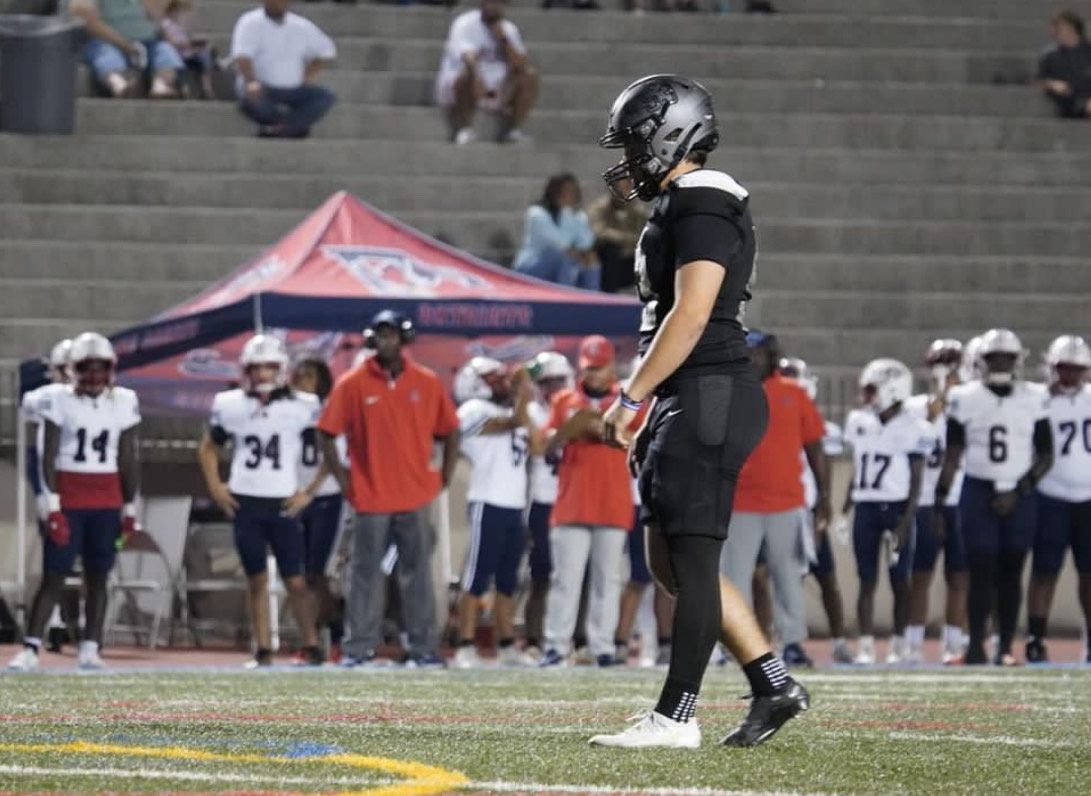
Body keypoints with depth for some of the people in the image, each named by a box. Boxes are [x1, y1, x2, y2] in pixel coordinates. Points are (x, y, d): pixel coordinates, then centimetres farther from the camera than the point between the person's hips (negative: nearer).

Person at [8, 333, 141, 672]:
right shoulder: (60, 401, -4)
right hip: (67, 498, -3)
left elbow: (129, 462, 8)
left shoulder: (123, 403, 4)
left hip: (107, 501, 3)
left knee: (97, 577, 4)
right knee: (53, 576, -5)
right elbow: (48, 457, -5)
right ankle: (30, 649, -6)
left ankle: (90, 649, 8)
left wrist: (130, 510, 7)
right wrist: (52, 506, -12)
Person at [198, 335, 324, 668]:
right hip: (245, 504, 2)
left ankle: (311, 648, 6)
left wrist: (309, 491, -2)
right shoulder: (230, 406, 2)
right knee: (257, 580, 5)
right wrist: (215, 487, 7)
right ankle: (263, 651, 8)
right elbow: (208, 448, 18)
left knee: (296, 581, -3)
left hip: (283, 505, -2)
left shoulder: (302, 407, -5)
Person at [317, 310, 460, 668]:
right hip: (371, 499, -1)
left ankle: (423, 648, 8)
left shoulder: (427, 383, 2)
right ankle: (360, 648, 5)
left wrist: (443, 477, 4)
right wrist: (343, 480, -4)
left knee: (417, 575, 5)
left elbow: (449, 432, 11)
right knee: (366, 574, 2)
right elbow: (326, 434, -1)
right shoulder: (352, 384, -3)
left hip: (415, 497, 1)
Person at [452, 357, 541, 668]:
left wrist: (524, 402, 10)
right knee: (477, 580, -9)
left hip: (513, 507, 8)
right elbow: (513, 421, -18)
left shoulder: (510, 412, 19)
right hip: (488, 505, -8)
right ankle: (466, 647, -9)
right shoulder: (475, 411, -6)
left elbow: (536, 445, 10)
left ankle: (507, 646, 15)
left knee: (507, 582, 10)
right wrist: (523, 391, -5)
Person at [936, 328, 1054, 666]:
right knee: (982, 571, -7)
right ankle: (976, 645, -5)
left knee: (1010, 573, 5)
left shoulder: (1034, 400, 0)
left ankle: (1006, 647, 10)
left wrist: (1019, 491, -8)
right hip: (978, 493, -1)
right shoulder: (966, 399, -1)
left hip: (1019, 497, 1)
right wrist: (939, 502, 3)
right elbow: (952, 457, 5)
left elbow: (1045, 457, 4)